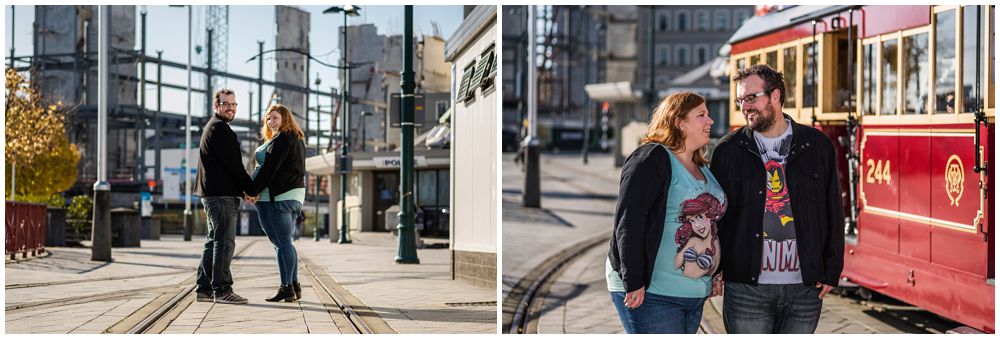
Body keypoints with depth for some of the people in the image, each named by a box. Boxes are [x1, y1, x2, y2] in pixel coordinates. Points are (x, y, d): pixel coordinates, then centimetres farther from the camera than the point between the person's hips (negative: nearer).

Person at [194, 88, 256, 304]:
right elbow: (233, 164, -16)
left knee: (214, 241, 13)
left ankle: (204, 288, 16)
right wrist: (251, 189, -8)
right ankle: (222, 290, -10)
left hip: (213, 194, 11)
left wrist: (244, 189, 11)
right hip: (221, 195, -11)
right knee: (224, 241, -10)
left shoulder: (215, 127, 23)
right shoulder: (219, 128, -10)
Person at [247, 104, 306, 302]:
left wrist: (253, 191, -13)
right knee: (285, 242, 13)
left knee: (282, 243, -7)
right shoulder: (297, 140, 18)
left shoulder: (281, 141, -11)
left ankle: (286, 288, -7)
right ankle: (294, 287, 14)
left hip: (277, 198, -10)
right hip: (294, 196, 10)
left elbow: (269, 169, -17)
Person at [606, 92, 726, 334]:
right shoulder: (651, 159, -10)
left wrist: (713, 274, 18)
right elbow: (628, 221, -17)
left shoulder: (703, 168, 17)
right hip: (651, 294, -8)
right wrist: (633, 282, -21)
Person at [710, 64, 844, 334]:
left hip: (805, 287, 1)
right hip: (747, 287, -1)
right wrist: (715, 270, -1)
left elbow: (834, 212, 7)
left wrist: (831, 271, 2)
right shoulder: (728, 150, 3)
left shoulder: (817, 145, 5)